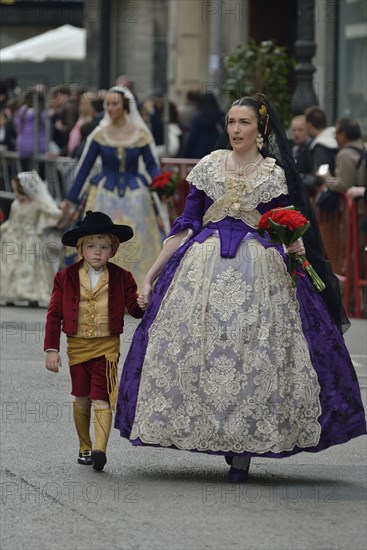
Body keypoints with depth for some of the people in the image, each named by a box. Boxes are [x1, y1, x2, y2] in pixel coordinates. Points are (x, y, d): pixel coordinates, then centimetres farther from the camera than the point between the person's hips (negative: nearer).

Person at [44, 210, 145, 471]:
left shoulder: (122, 278, 0)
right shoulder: (66, 278, 0)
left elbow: (135, 308, 1)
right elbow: (54, 314, 2)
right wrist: (51, 349, -3)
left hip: (107, 346, -2)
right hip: (77, 346, 2)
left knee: (101, 398, -12)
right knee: (81, 399, 11)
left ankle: (100, 449, -22)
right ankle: (85, 448, 25)